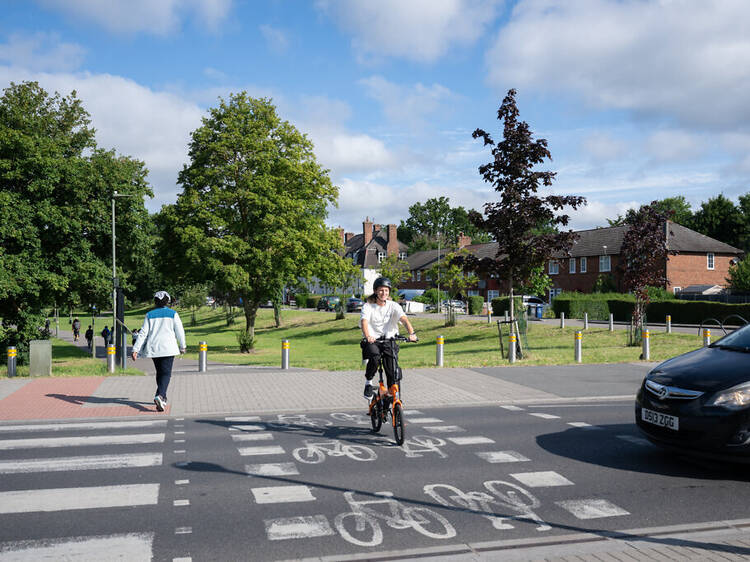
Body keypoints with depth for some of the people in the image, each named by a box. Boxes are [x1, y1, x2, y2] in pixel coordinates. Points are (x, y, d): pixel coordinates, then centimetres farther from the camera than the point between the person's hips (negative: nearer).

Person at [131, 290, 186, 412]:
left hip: (153, 348, 3)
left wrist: (136, 349, 3)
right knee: (166, 373, -5)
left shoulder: (150, 315, 7)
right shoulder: (173, 314, 2)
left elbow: (143, 333, 2)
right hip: (168, 348, -3)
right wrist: (182, 346, 17)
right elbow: (180, 332, 3)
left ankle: (162, 398, 23)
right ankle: (159, 395, -27)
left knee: (159, 372, 17)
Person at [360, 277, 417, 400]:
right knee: (374, 356, -32)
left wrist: (412, 333, -33)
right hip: (372, 341, -2)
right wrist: (367, 336, -41)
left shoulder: (393, 306, 3)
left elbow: (404, 319, -13)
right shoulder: (368, 306, -2)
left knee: (392, 370, -14)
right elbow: (364, 321, -20)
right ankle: (369, 382, -8)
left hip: (389, 341, 2)